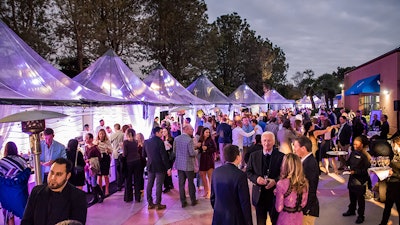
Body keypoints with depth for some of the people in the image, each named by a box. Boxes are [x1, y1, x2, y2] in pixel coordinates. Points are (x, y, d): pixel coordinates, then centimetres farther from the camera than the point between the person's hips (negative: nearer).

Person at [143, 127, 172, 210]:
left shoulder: (146, 142, 3)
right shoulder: (160, 142, -16)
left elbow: (144, 155, 10)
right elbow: (164, 156, -17)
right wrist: (168, 168, -12)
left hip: (150, 166, 6)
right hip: (159, 167, -6)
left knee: (149, 184, 12)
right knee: (158, 185, 1)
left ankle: (150, 203, 18)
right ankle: (158, 204, 6)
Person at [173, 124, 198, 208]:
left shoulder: (176, 139, -1)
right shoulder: (189, 140, -19)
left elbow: (174, 151, 6)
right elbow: (192, 153, -19)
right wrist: (196, 151, 2)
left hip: (179, 164, 5)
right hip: (188, 165, -5)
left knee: (181, 183, 9)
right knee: (191, 183, 11)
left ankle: (183, 201, 15)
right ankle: (193, 200, 23)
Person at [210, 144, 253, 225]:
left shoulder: (216, 171, -3)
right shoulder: (240, 175, -20)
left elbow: (212, 196, 7)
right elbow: (245, 202, -16)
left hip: (218, 217, 5)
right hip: (235, 218, -5)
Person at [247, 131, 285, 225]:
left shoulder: (281, 156, -6)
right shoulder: (254, 155, 1)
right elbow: (248, 172, 4)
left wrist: (275, 181, -21)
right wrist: (256, 178, -15)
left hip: (274, 194, -2)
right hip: (259, 194, 2)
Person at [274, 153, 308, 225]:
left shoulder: (281, 184, -22)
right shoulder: (304, 182, -7)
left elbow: (279, 209, -15)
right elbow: (303, 203, 5)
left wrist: (276, 193, -1)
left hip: (286, 218, -4)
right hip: (299, 217, 4)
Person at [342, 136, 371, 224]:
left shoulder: (364, 155, -18)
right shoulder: (353, 152, 5)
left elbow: (366, 169, -19)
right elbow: (349, 163, 15)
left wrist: (355, 171, -22)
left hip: (360, 179, -7)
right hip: (352, 177, 7)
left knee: (360, 198, 5)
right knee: (352, 196, 21)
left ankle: (361, 216, 19)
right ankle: (351, 210, 39)